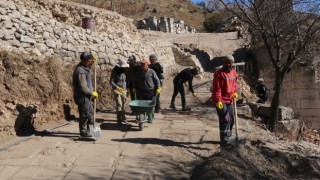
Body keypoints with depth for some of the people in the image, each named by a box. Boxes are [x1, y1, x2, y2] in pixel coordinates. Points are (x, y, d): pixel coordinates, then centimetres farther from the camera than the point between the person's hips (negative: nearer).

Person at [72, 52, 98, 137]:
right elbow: (83, 87, -25)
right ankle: (83, 132, 8)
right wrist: (92, 93, -15)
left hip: (86, 96, 10)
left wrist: (92, 61, 14)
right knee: (85, 114, -3)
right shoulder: (80, 71, -22)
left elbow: (88, 66, 35)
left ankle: (90, 129, 29)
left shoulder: (85, 67, 7)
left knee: (90, 113, 18)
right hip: (82, 96, -10)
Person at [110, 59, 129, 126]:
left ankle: (123, 118, 19)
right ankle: (119, 121, -8)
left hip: (123, 90, 6)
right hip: (117, 90, -5)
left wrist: (126, 89, 15)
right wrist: (117, 87, -28)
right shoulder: (114, 71, -10)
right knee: (119, 105, -11)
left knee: (123, 104, 6)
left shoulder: (123, 71, 7)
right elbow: (111, 81, -14)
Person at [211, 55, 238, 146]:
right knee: (225, 120, -13)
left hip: (230, 100, 8)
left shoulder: (234, 73, 10)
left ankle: (227, 138, 29)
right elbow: (216, 88, -18)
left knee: (231, 119, 13)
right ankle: (224, 140, -8)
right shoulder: (219, 73, -14)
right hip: (221, 101, -8)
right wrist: (218, 101, -24)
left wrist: (235, 92, 7)